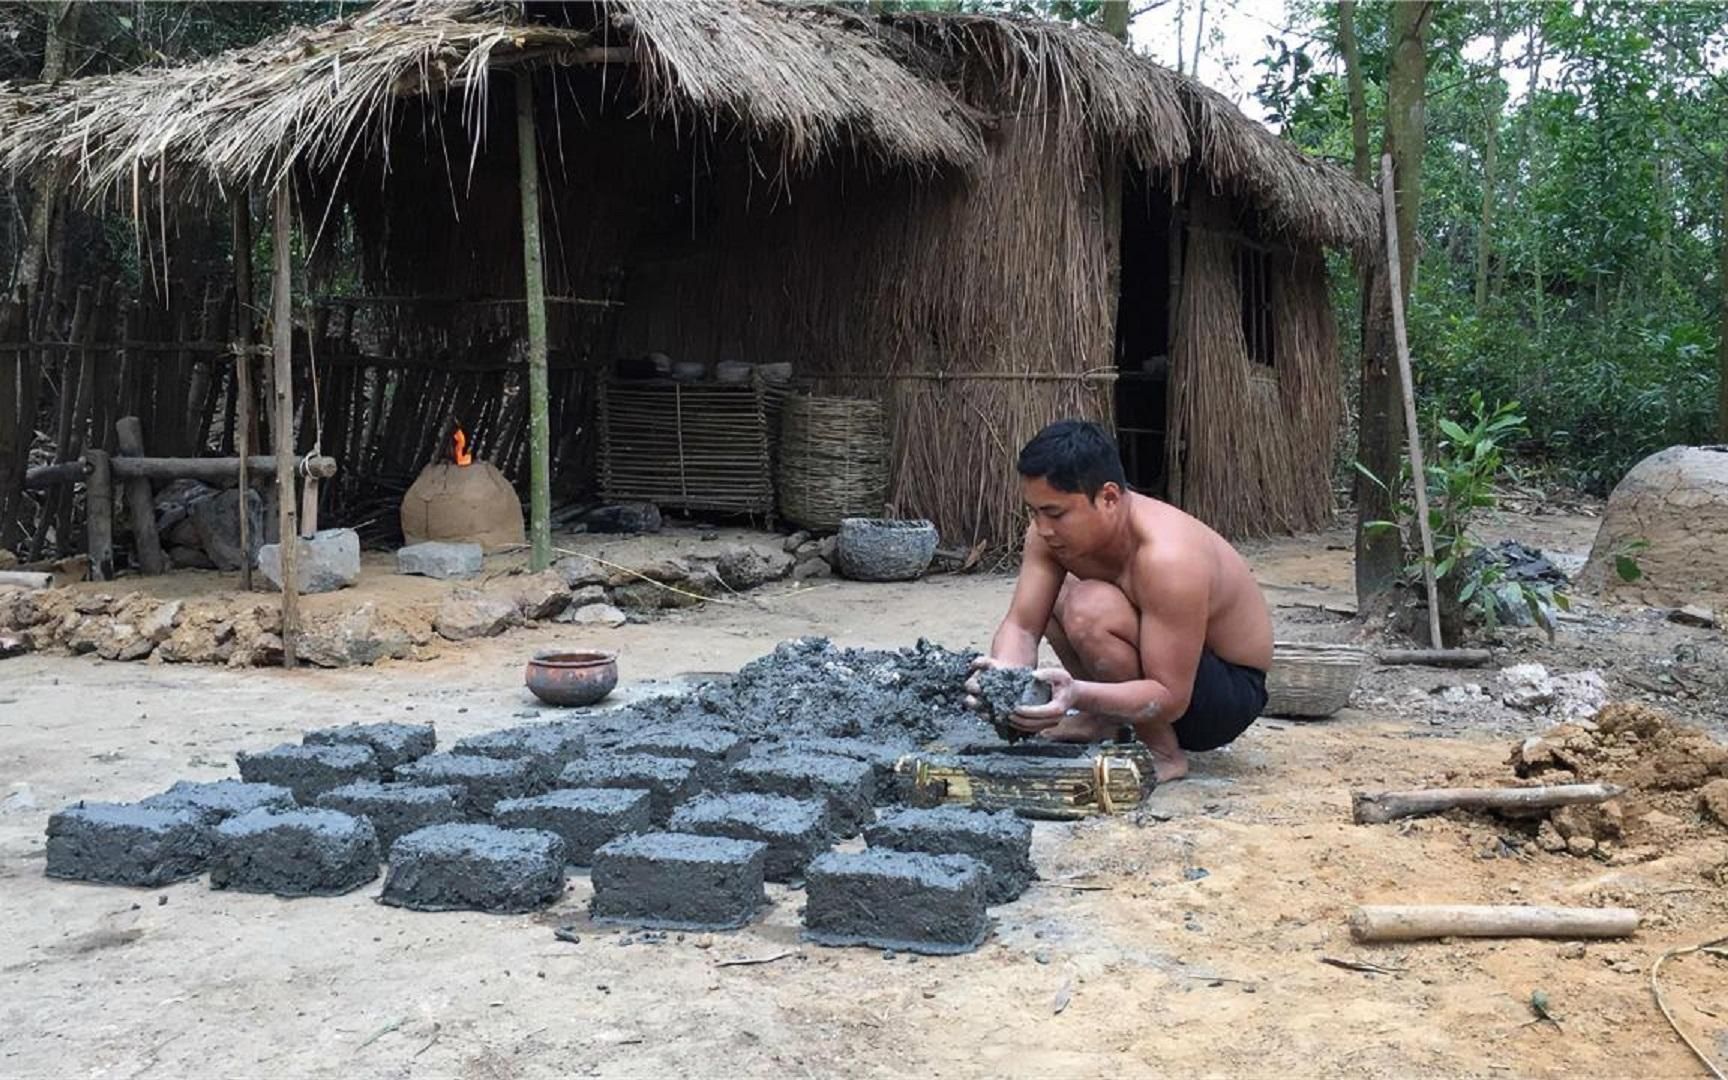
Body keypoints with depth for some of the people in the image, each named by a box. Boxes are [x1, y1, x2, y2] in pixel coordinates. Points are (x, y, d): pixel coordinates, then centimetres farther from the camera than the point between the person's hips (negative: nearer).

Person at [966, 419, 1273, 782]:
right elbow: (1021, 626, -13)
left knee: (1089, 610, -31)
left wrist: (1080, 695, -49)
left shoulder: (1167, 558, -35)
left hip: (1231, 692, -8)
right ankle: (1102, 722, 9)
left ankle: (1164, 753, -12)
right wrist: (1003, 674, -36)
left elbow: (1170, 698, -33)